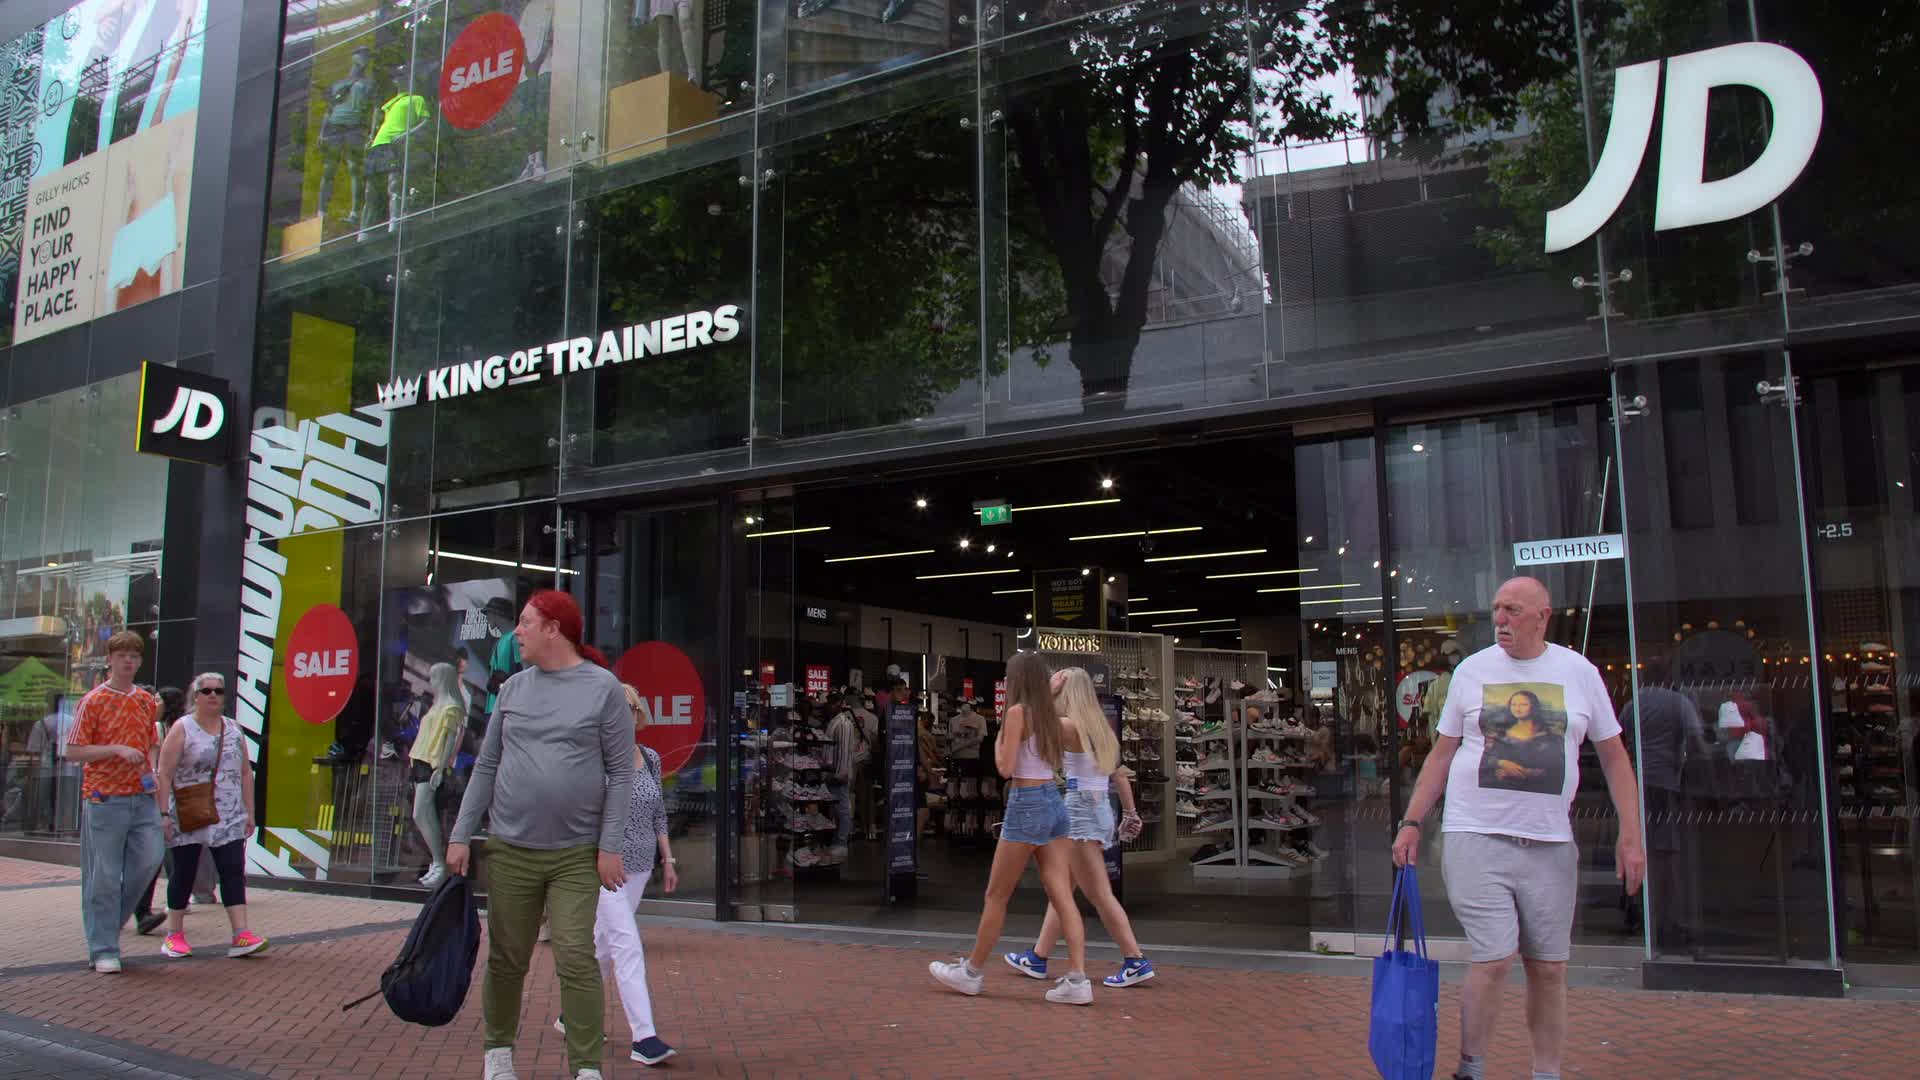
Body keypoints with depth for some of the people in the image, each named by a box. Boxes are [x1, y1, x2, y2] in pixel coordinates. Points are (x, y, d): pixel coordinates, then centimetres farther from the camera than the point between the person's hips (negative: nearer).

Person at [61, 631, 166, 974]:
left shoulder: (147, 702, 12)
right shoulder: (93, 701, -4)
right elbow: (72, 752, -7)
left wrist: (151, 770, 6)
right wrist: (117, 750, -18)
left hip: (142, 798, 5)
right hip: (105, 798, -5)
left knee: (148, 860, -1)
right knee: (104, 875, 0)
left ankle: (108, 922, 22)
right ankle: (103, 950, 9)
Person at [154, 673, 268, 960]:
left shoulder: (233, 729, 11)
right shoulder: (182, 729, -2)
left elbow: (246, 773, 14)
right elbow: (164, 775, -7)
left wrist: (249, 812, 10)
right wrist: (163, 814, -15)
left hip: (228, 818, 3)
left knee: (234, 871, -5)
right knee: (184, 873, 6)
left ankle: (241, 936, -9)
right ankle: (174, 935, 20)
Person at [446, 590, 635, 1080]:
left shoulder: (603, 687, -4)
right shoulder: (514, 688, 9)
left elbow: (621, 773, -5)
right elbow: (486, 766, 12)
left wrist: (610, 845, -10)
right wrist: (461, 835, 7)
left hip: (577, 855, -4)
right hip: (509, 850, 4)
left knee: (576, 960, -7)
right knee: (506, 959, 11)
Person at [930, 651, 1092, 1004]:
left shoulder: (1018, 712, -10)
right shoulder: (1051, 716, 11)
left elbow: (1006, 768, -13)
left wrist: (997, 742, 6)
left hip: (1026, 806, -7)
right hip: (1055, 803, 7)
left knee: (996, 895, 6)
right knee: (1062, 896, 2)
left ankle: (971, 972, 18)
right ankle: (1078, 980, -5)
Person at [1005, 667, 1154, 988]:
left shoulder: (1071, 726, -13)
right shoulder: (1099, 727, 12)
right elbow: (1120, 775, 15)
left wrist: (1048, 694, -7)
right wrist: (1132, 813, 19)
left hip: (1080, 811, -9)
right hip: (1101, 809, 9)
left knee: (1100, 895, -5)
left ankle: (1136, 961, -4)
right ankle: (1038, 958, 23)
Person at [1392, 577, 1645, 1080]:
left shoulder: (1579, 672, 4)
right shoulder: (1471, 670, 3)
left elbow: (1613, 755, 9)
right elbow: (1442, 753, 9)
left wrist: (1631, 835, 3)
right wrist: (1411, 823, 3)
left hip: (1550, 843, 2)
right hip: (1476, 836, -2)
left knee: (1549, 968, 7)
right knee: (1495, 959, -9)